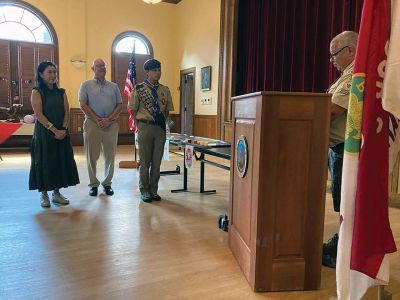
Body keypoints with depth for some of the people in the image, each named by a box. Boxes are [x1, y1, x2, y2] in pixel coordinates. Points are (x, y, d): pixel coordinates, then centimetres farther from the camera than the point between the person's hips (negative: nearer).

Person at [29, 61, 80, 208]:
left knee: (61, 161, 6)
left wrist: (63, 129, -10)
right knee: (44, 161, 1)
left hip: (62, 133, 5)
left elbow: (67, 112, 4)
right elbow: (39, 114, -13)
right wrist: (54, 130, -18)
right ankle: (43, 194, 13)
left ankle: (56, 193, 18)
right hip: (44, 133, -4)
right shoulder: (37, 92, -4)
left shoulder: (61, 92, 10)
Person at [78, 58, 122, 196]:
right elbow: (83, 105, -2)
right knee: (92, 156, 3)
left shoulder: (114, 86, 14)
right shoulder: (86, 85, 7)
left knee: (110, 156, 5)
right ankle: (93, 184, 15)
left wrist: (109, 120, -7)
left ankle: (107, 183, 17)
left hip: (111, 124, 2)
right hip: (92, 123, -2)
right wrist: (97, 120, -10)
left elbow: (119, 105, 7)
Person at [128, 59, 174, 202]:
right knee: (145, 161, 4)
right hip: (145, 127, -3)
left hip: (160, 128, 3)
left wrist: (163, 124, 6)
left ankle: (153, 190, 20)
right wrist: (139, 126, -2)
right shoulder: (139, 89, -1)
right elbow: (133, 110, 3)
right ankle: (144, 191, 16)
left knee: (157, 161, 8)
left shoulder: (165, 90, 8)